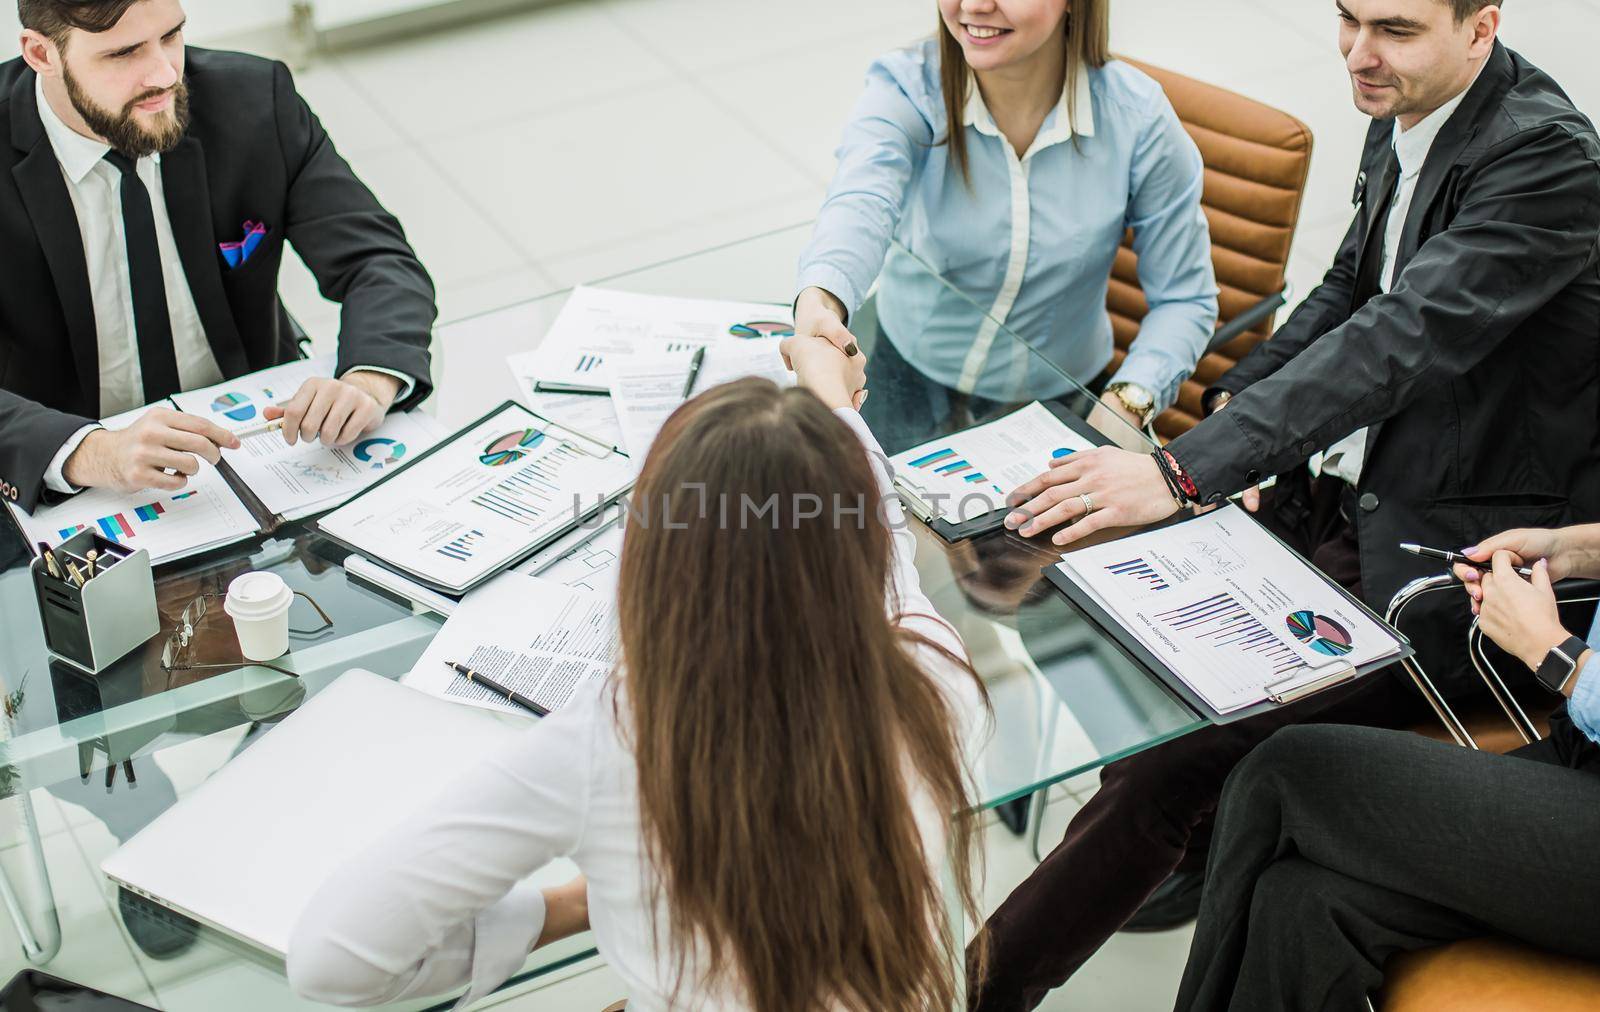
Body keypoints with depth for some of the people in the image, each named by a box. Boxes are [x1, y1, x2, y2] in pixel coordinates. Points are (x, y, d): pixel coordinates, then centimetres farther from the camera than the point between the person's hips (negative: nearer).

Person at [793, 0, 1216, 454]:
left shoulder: (1137, 118, -18)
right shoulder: (906, 89, -20)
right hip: (910, 370, 0)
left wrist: (1125, 404, -29)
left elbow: (1184, 298, -10)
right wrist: (820, 301, -65)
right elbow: (862, 203, -41)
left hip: (1052, 397, 0)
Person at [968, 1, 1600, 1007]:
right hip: (1359, 496, 9)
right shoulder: (1404, 117, 4)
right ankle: (1187, 845, 25)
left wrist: (1183, 472, -40)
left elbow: (1400, 340, -33)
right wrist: (1238, 403, 2)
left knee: (1181, 757, -16)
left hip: (1456, 558, -9)